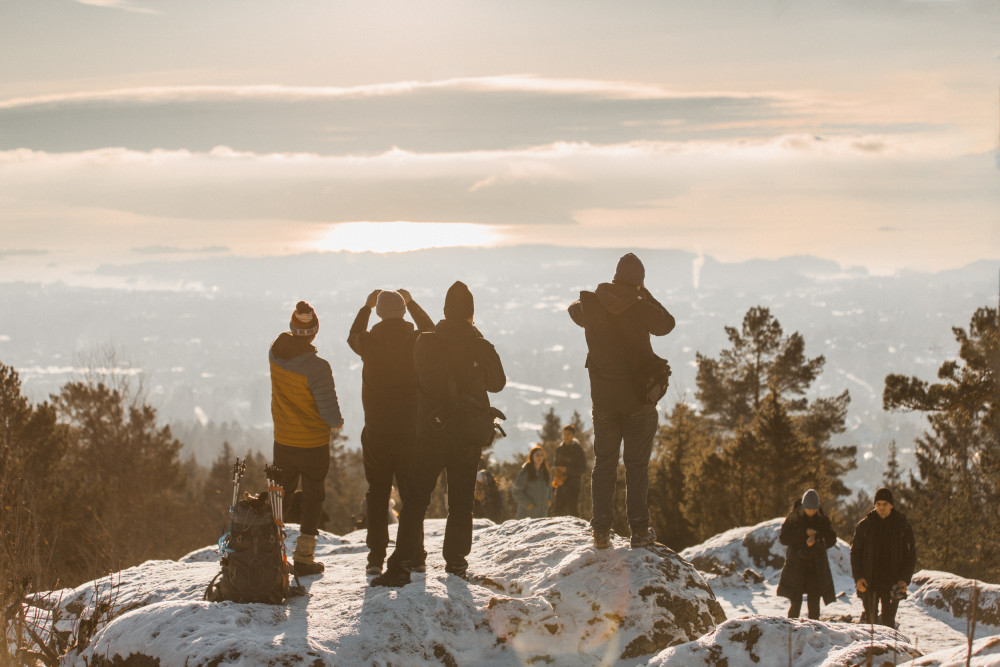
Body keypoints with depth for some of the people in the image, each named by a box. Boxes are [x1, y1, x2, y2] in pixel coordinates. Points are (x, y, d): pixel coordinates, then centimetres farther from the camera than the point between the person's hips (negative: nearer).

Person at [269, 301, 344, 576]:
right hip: (314, 444, -5)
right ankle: (303, 557, 10)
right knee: (313, 497, 10)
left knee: (280, 494, 20)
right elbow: (329, 409, -21)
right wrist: (336, 422, -1)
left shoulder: (275, 352, -11)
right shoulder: (317, 367, -26)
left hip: (282, 442, 5)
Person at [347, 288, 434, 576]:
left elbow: (353, 336, 19)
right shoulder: (417, 341, -6)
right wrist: (411, 303, 28)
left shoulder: (370, 342, -7)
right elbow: (432, 331, 20)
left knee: (377, 492, 8)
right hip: (412, 430, 0)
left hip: (376, 430, 0)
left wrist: (366, 306, 30)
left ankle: (376, 555, 3)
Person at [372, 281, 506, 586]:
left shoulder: (425, 343, -6)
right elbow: (497, 383, 8)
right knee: (461, 500, 12)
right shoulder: (482, 347, -5)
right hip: (469, 434, 1)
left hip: (431, 432, -1)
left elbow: (416, 380, -1)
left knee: (415, 500, 1)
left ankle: (402, 564, -7)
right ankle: (456, 560, 13)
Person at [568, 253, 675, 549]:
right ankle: (639, 529, 4)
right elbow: (667, 324, 6)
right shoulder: (641, 308, -13)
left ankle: (601, 530, 8)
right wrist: (647, 296, 11)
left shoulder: (591, 306, -4)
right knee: (637, 464, 4)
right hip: (638, 399, -2)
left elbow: (575, 309, 19)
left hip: (603, 399, 2)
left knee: (604, 463, 10)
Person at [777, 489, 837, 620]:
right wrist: (804, 533, -18)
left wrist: (816, 541, -18)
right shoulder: (793, 517, -2)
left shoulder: (822, 519, 5)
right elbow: (783, 538, -8)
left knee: (814, 602, -2)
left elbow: (831, 539, 1)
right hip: (797, 564, -2)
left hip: (816, 566, 2)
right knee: (796, 602, -9)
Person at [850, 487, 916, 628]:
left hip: (892, 584, 0)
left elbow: (910, 555, 6)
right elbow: (855, 553, 7)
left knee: (888, 621, -1)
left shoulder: (902, 526, 3)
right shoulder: (864, 525, 4)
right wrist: (858, 577, -6)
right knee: (871, 621, -3)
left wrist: (905, 579, -7)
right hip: (869, 582, 0)